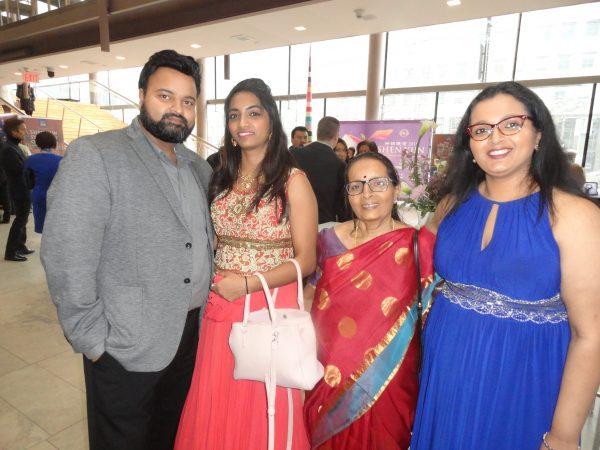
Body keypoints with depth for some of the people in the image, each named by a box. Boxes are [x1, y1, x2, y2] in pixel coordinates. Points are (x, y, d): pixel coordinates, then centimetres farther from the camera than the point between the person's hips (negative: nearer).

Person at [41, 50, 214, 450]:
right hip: (126, 349, -5)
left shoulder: (199, 167, 7)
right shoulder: (94, 155, -13)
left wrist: (212, 302, 7)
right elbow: (65, 257, -18)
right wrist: (92, 341, -16)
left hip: (191, 336, 6)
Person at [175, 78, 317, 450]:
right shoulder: (223, 179, 9)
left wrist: (248, 284, -17)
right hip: (221, 303, 5)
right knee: (217, 401, 15)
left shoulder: (292, 180, -8)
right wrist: (211, 278, 1)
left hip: (269, 303, -4)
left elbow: (306, 260, -10)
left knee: (260, 404, 10)